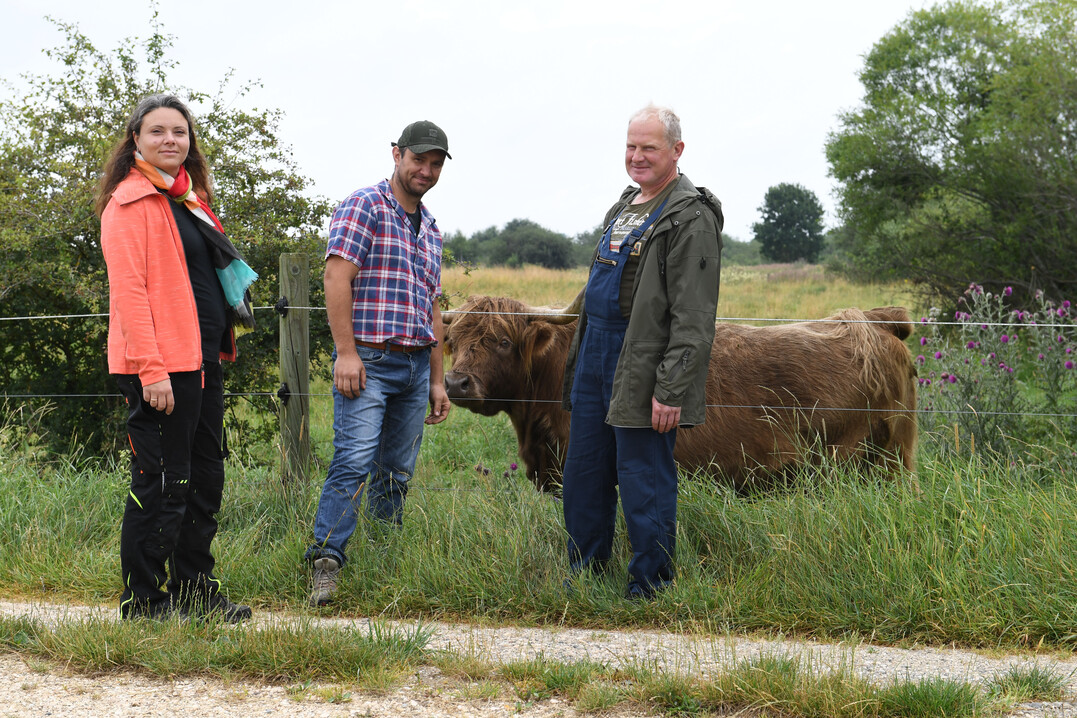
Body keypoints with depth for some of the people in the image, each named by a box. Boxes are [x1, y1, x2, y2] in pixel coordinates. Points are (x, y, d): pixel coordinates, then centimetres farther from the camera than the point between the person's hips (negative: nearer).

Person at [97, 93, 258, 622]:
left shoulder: (187, 198, 19)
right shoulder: (130, 201, -8)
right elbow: (128, 287, -16)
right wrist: (151, 369, -22)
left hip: (201, 360, 9)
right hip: (159, 366, -9)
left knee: (204, 479, 13)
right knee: (161, 484, -5)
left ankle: (195, 592, 23)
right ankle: (142, 603, 4)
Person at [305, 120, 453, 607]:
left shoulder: (430, 228, 20)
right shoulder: (364, 207, -4)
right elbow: (337, 279, -13)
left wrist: (437, 379, 20)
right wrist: (346, 352, -19)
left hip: (415, 367, 7)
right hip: (368, 362, -7)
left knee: (396, 472, 8)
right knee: (354, 461, -17)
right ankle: (327, 561, -19)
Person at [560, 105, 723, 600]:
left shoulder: (690, 217, -13)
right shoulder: (624, 206, 17)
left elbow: (692, 317, -18)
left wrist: (671, 390, -23)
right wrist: (580, 353, 22)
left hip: (644, 365, -9)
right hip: (595, 355, 9)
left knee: (644, 480, -4)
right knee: (584, 475, 14)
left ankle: (649, 588, 7)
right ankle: (583, 577, 27)